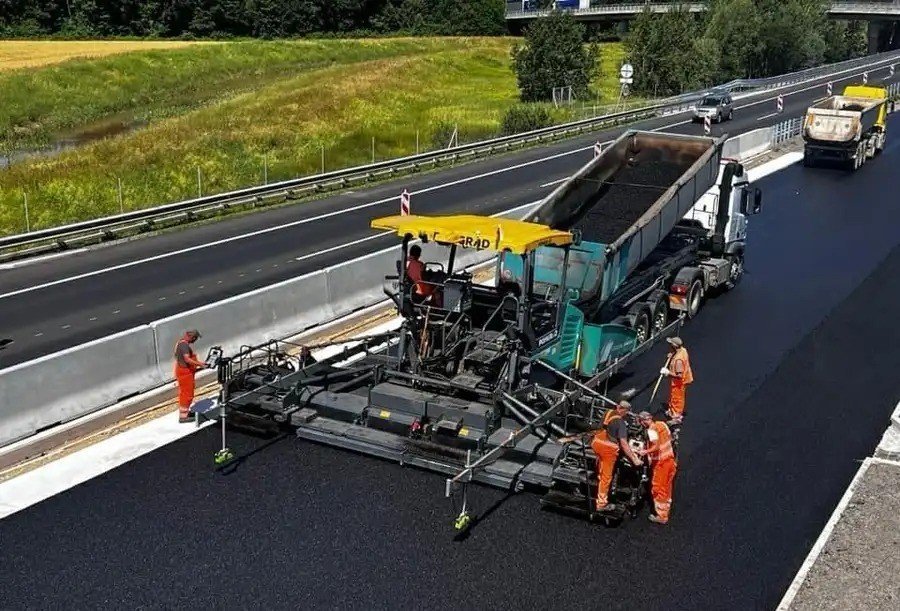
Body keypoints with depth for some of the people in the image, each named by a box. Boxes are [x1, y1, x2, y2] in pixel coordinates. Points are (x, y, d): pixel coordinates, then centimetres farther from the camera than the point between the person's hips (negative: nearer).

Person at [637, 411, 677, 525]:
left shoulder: (651, 430, -20)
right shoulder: (662, 424, 5)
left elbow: (656, 447, -30)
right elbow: (670, 438, 14)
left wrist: (645, 452, -24)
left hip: (661, 462, -8)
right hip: (670, 459, 8)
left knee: (658, 489, 2)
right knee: (666, 488, 19)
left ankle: (661, 516, 8)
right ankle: (665, 512, 31)